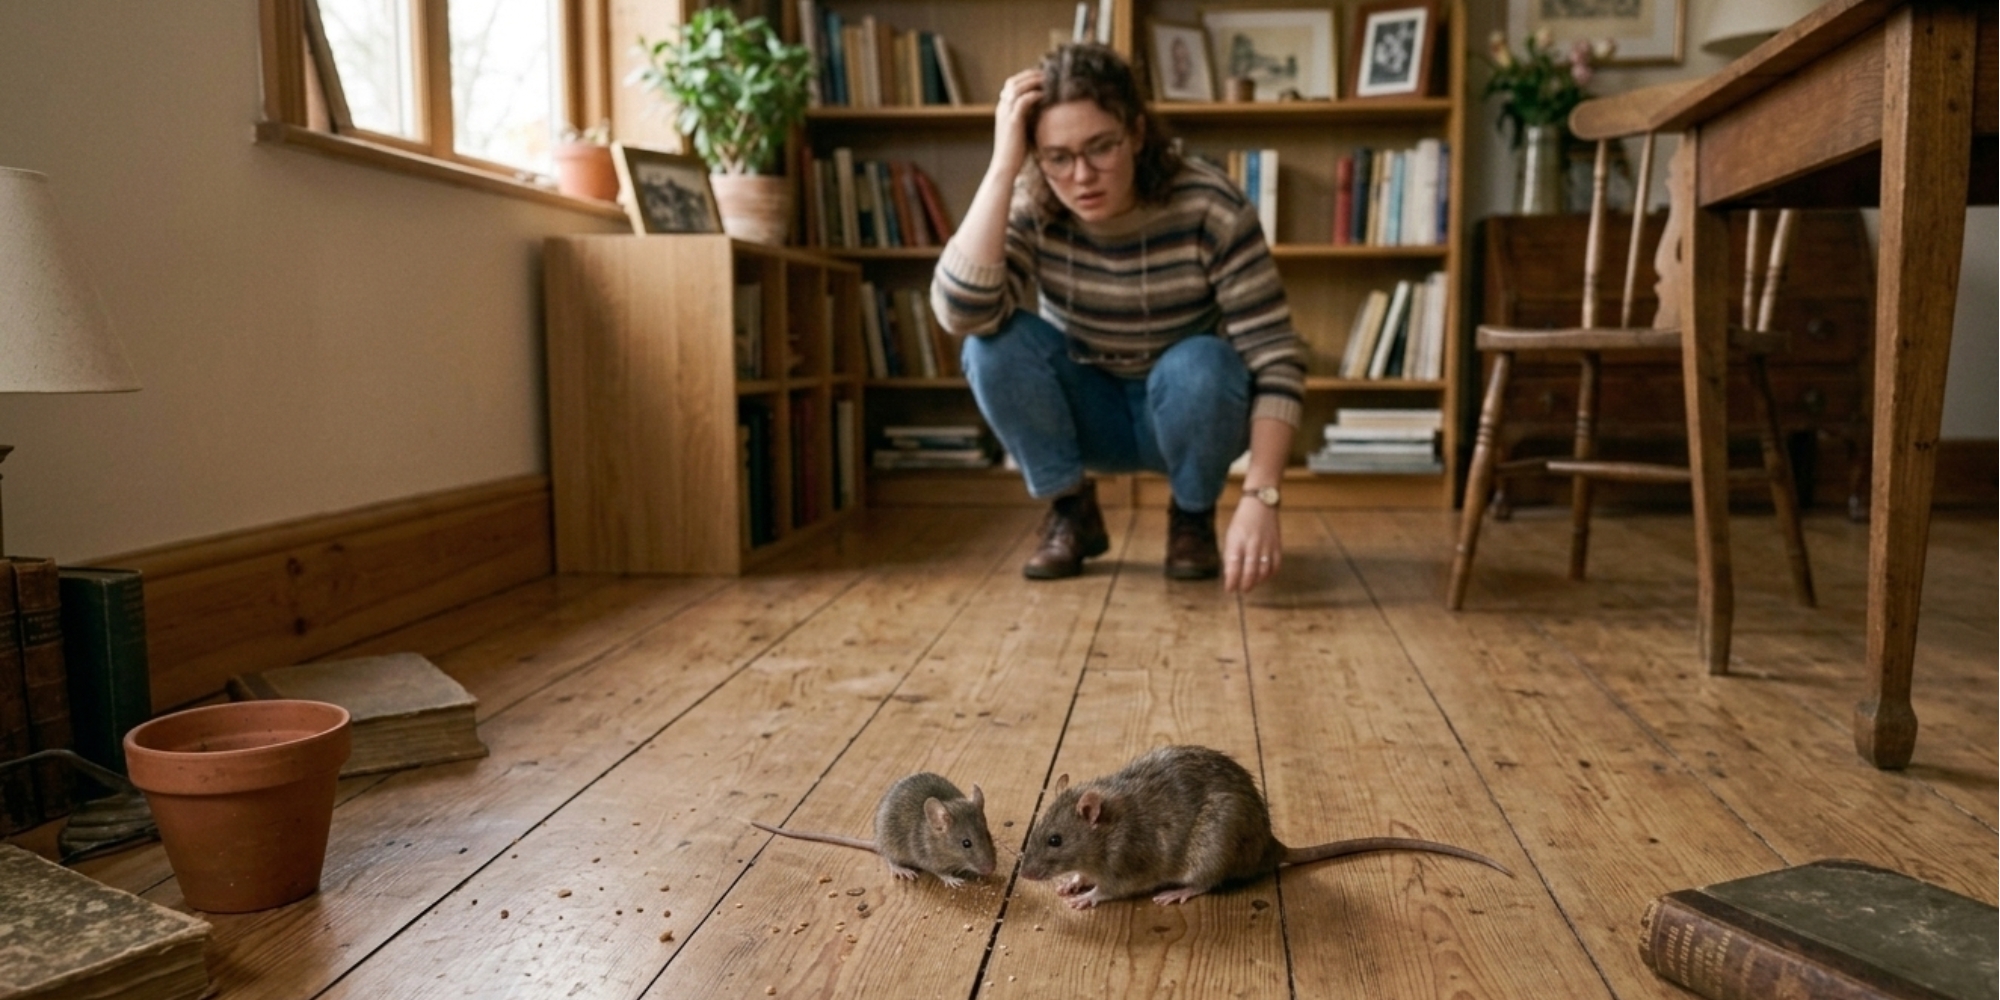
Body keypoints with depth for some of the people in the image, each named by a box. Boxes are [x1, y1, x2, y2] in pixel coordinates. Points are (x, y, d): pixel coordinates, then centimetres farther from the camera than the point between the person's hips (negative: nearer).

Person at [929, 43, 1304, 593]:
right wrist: (1002, 166, -39)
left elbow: (1275, 357, -27)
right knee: (995, 340, -25)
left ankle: (1193, 518, -4)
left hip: (1190, 413, -1)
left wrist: (1260, 497, -38)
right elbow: (961, 311, -36)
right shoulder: (1032, 208, -20)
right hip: (1088, 414, 2)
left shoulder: (1209, 206, -25)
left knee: (1199, 364, -34)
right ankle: (1071, 511, -4)